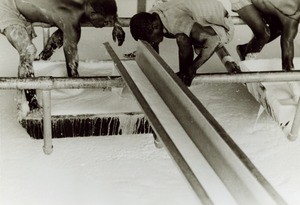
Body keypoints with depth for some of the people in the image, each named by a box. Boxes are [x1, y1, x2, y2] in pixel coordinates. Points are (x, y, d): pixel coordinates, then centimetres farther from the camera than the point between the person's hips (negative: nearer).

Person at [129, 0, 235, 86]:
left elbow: (213, 38, -39)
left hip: (222, 27, -9)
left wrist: (193, 68, -34)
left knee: (182, 38, -30)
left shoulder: (176, 21, -37)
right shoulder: (151, 16, -11)